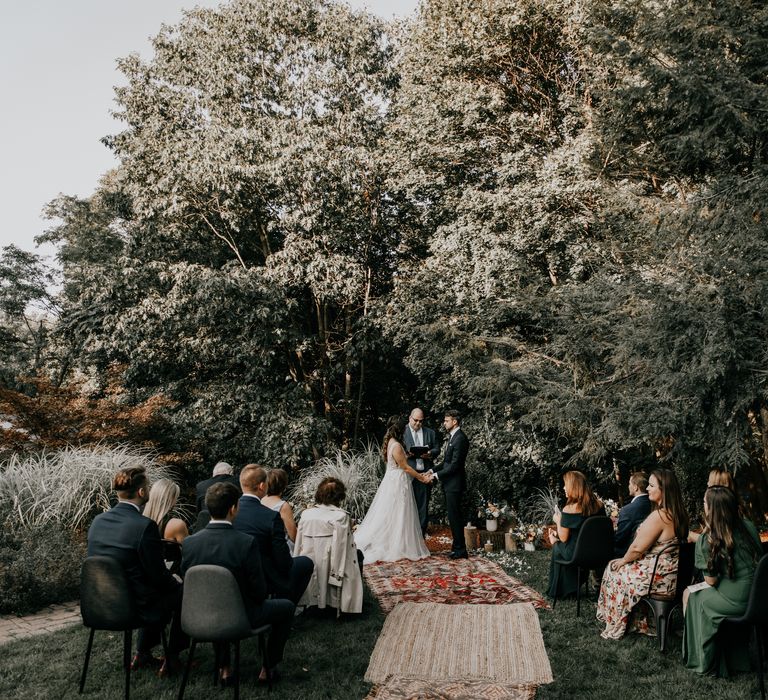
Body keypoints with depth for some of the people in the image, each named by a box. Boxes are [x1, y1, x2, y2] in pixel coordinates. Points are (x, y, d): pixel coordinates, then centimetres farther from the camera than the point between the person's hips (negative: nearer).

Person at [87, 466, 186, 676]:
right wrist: (177, 583, 5)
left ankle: (142, 653, 33)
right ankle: (172, 659, 21)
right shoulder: (145, 526, -24)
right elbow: (159, 576, -18)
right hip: (134, 607, -7)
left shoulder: (98, 521, -3)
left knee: (162, 591, 29)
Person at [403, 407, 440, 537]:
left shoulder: (430, 433, 14)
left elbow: (437, 449, 13)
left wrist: (430, 453, -8)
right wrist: (405, 454, -16)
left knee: (423, 505, 6)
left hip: (425, 473, 3)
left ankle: (421, 535, 15)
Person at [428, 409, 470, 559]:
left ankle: (460, 550, 4)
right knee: (454, 515, 14)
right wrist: (433, 471, 7)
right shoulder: (452, 437, 14)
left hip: (454, 484, -10)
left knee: (454, 516, -4)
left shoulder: (460, 439, -17)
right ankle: (458, 546, 22)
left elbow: (454, 465, -21)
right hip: (450, 483, 10)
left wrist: (437, 475, -15)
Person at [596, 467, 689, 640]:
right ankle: (637, 620, 28)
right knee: (619, 566, 23)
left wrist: (623, 561, 1)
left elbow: (637, 549, -19)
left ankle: (616, 627, 23)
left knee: (615, 570, 12)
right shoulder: (679, 513, 3)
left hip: (659, 578, -8)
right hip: (673, 573, 8)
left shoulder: (658, 516, -25)